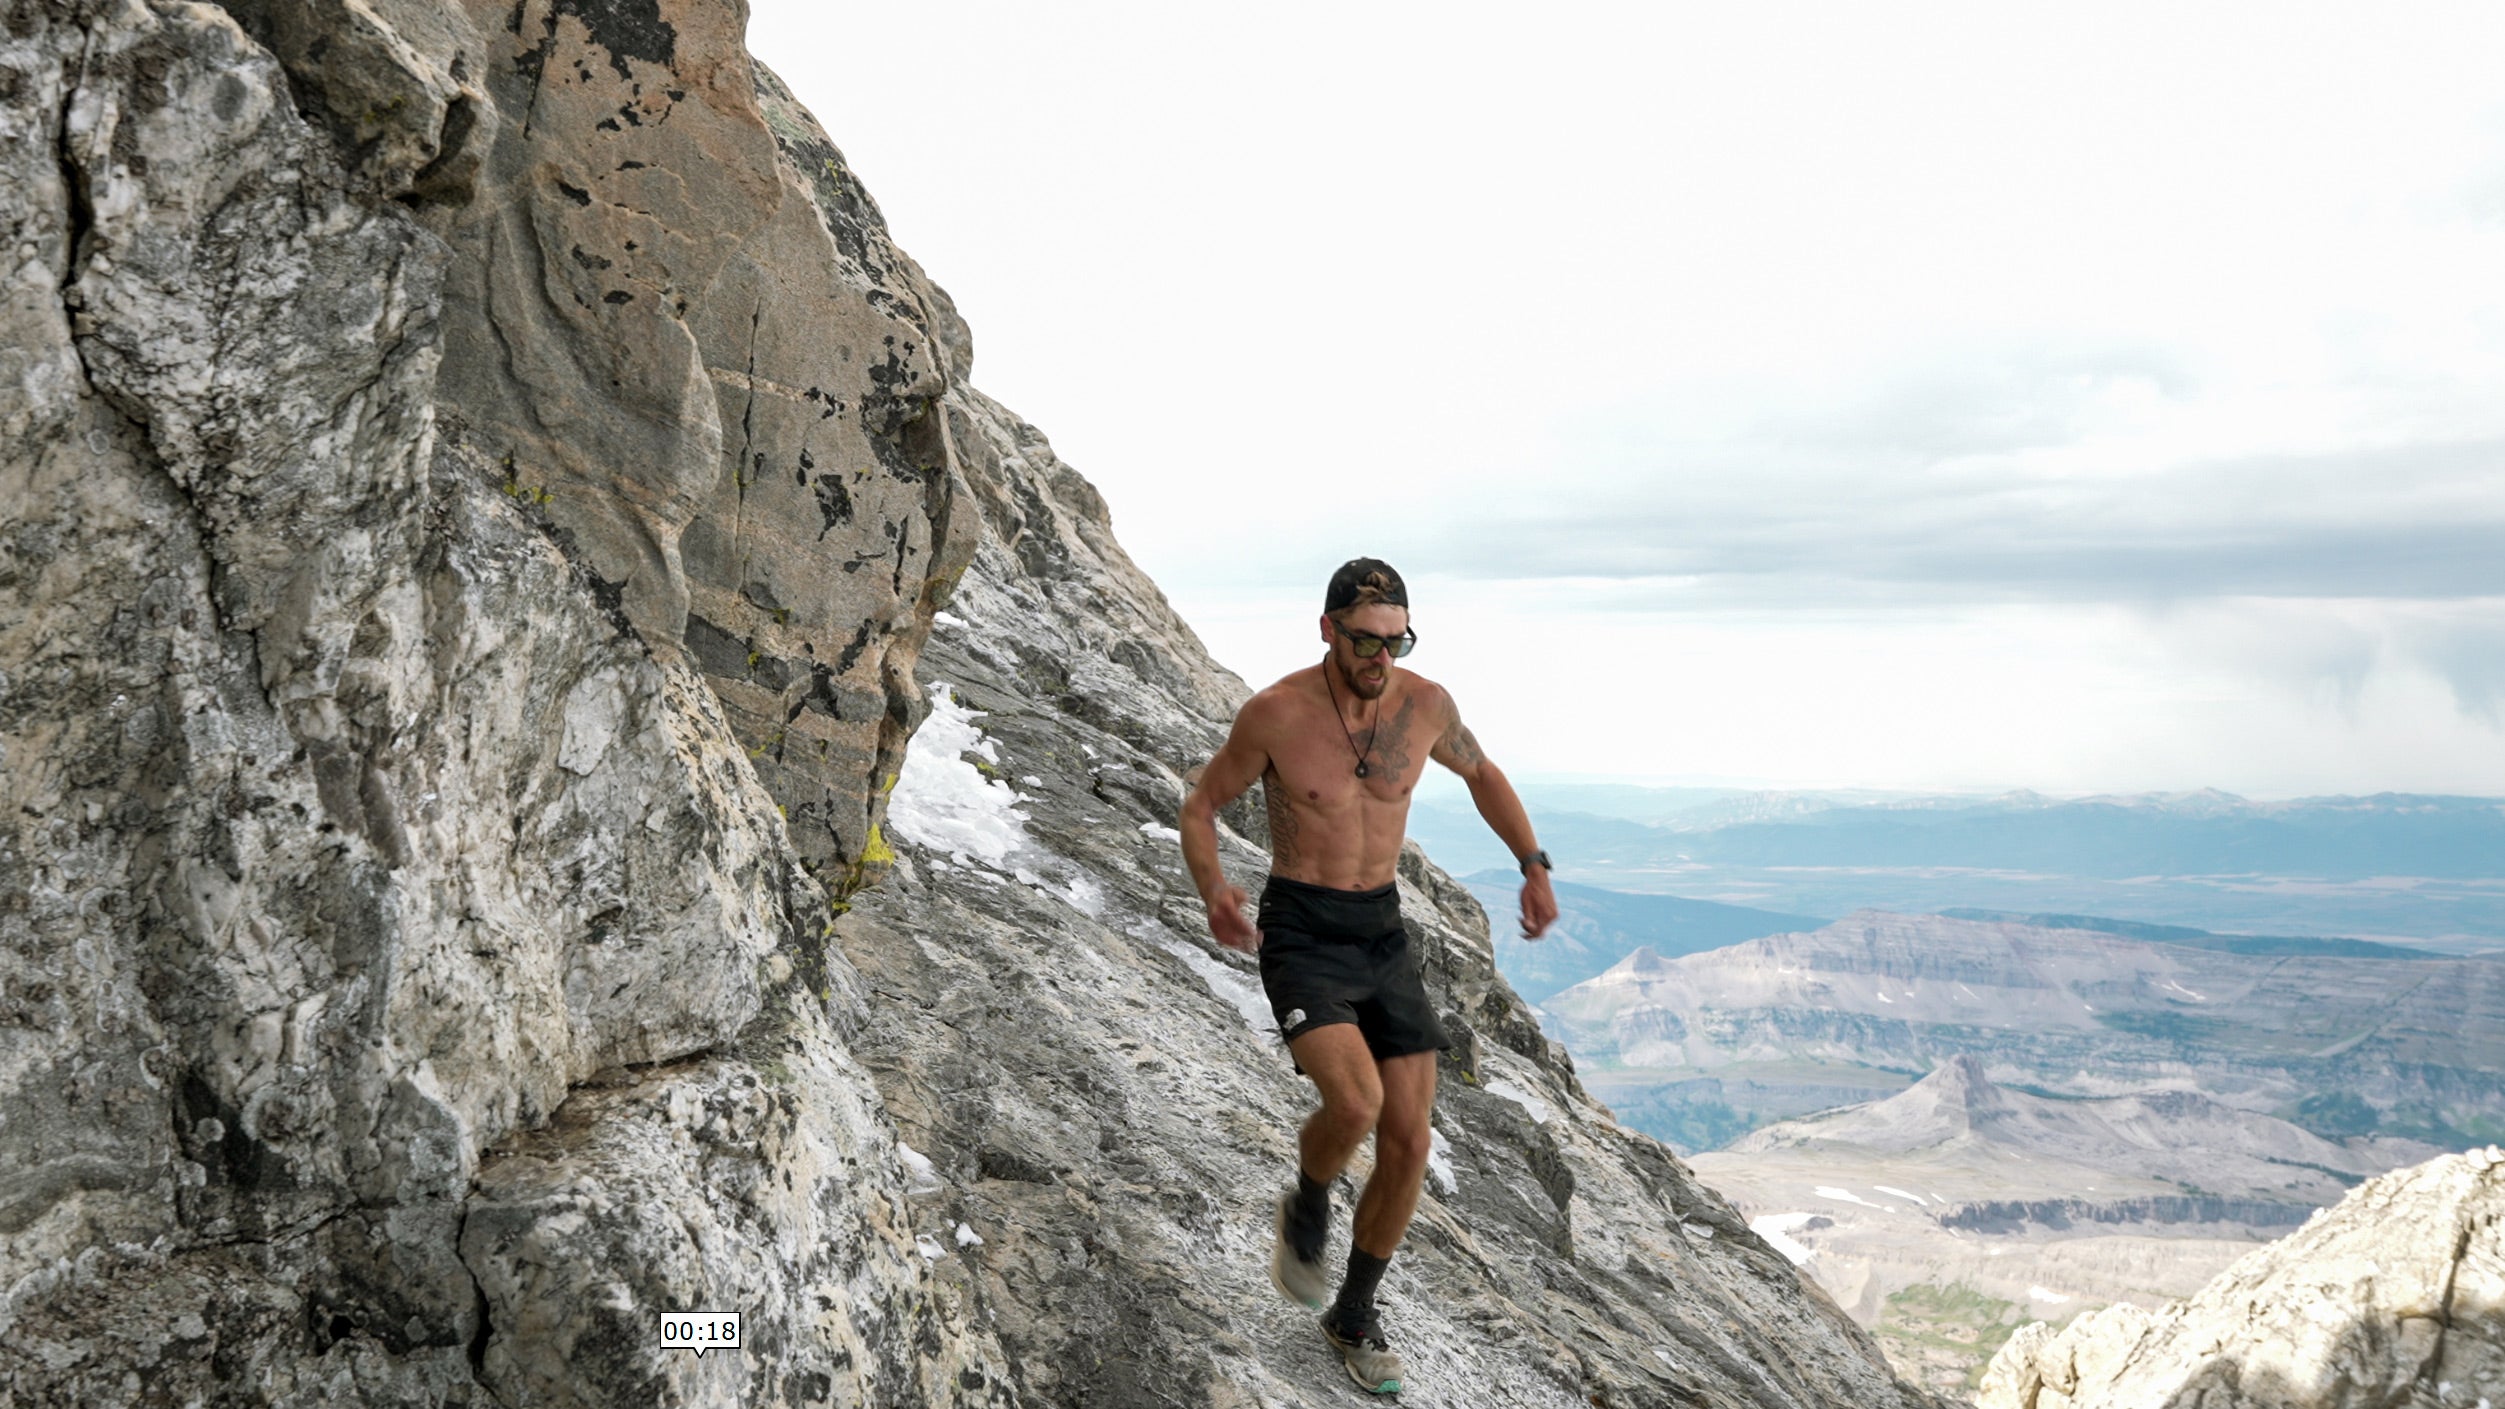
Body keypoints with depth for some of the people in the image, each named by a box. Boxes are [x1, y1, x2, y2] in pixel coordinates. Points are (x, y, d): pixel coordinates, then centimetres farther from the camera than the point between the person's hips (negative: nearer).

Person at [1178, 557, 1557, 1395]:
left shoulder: (1424, 704, -4)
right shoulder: (1274, 713, -15)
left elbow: (1481, 773, 17)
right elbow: (1200, 808, -1)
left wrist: (1535, 868, 4)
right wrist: (1214, 896, -22)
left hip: (1381, 938, 4)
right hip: (1299, 940, -4)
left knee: (1408, 1142, 0)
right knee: (1356, 1105, -28)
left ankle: (1354, 1316, 23)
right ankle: (1308, 1207, 9)